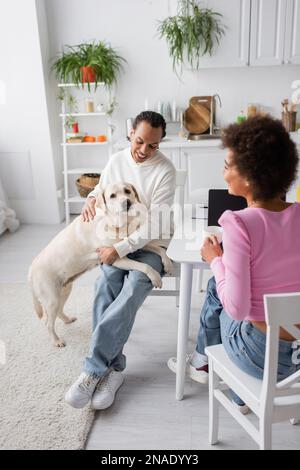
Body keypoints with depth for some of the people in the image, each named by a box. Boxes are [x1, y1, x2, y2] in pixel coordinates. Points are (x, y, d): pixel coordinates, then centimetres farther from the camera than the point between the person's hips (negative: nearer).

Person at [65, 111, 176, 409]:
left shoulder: (165, 171, -13)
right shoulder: (116, 160, 3)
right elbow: (100, 189, 20)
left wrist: (119, 249, -25)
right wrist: (91, 198, -5)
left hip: (151, 245, -3)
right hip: (117, 241, 4)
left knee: (130, 294, -30)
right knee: (105, 287, -26)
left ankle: (94, 370, -22)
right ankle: (113, 368, -19)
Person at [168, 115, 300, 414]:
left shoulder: (239, 224, -24)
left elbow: (237, 309, -23)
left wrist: (215, 259, -9)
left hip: (262, 355, -5)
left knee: (216, 288, 23)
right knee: (219, 287, 25)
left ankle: (203, 362, 47)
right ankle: (204, 362, 44)